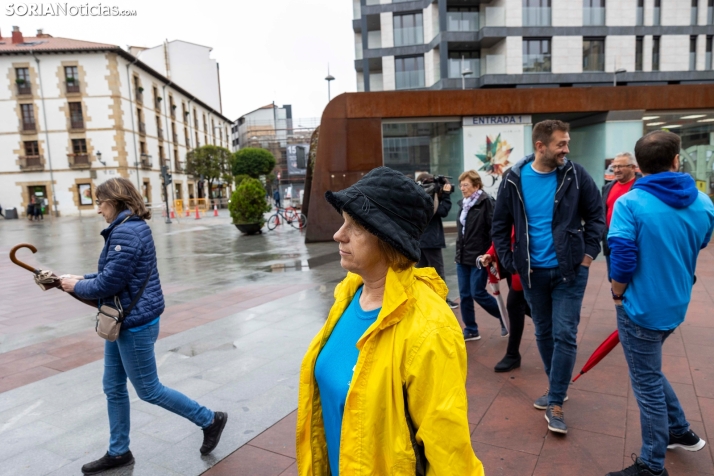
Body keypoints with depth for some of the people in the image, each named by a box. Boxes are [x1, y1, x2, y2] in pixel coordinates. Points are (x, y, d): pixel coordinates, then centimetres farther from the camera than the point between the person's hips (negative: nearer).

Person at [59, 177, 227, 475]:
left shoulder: (126, 233, -23)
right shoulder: (129, 228, 10)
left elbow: (108, 284, -22)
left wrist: (77, 287, -4)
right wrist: (81, 278, 7)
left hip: (135, 323, -10)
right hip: (121, 321, 10)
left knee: (148, 390, 5)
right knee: (113, 389, 18)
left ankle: (209, 420, 19)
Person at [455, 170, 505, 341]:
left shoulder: (486, 202, -11)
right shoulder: (463, 204, 12)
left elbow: (494, 228, -16)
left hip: (479, 256, -7)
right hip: (463, 257, 7)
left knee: (478, 293, -4)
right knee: (465, 295, 8)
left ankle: (504, 317, 20)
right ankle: (470, 330, 20)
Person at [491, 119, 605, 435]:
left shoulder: (575, 175, -6)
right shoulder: (514, 179, -4)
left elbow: (596, 214, 4)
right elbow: (500, 225, 3)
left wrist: (590, 251, -3)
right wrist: (509, 262, -2)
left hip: (570, 269, -1)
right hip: (533, 272, 2)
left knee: (565, 335, -1)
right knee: (544, 333, 14)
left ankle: (556, 403, 11)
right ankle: (556, 387, 34)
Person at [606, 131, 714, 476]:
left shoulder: (629, 203, -19)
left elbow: (622, 260, -23)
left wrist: (617, 295, -5)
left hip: (641, 307, -6)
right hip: (675, 305, 6)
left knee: (647, 384, 7)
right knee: (649, 371, 28)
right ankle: (680, 432, 42)